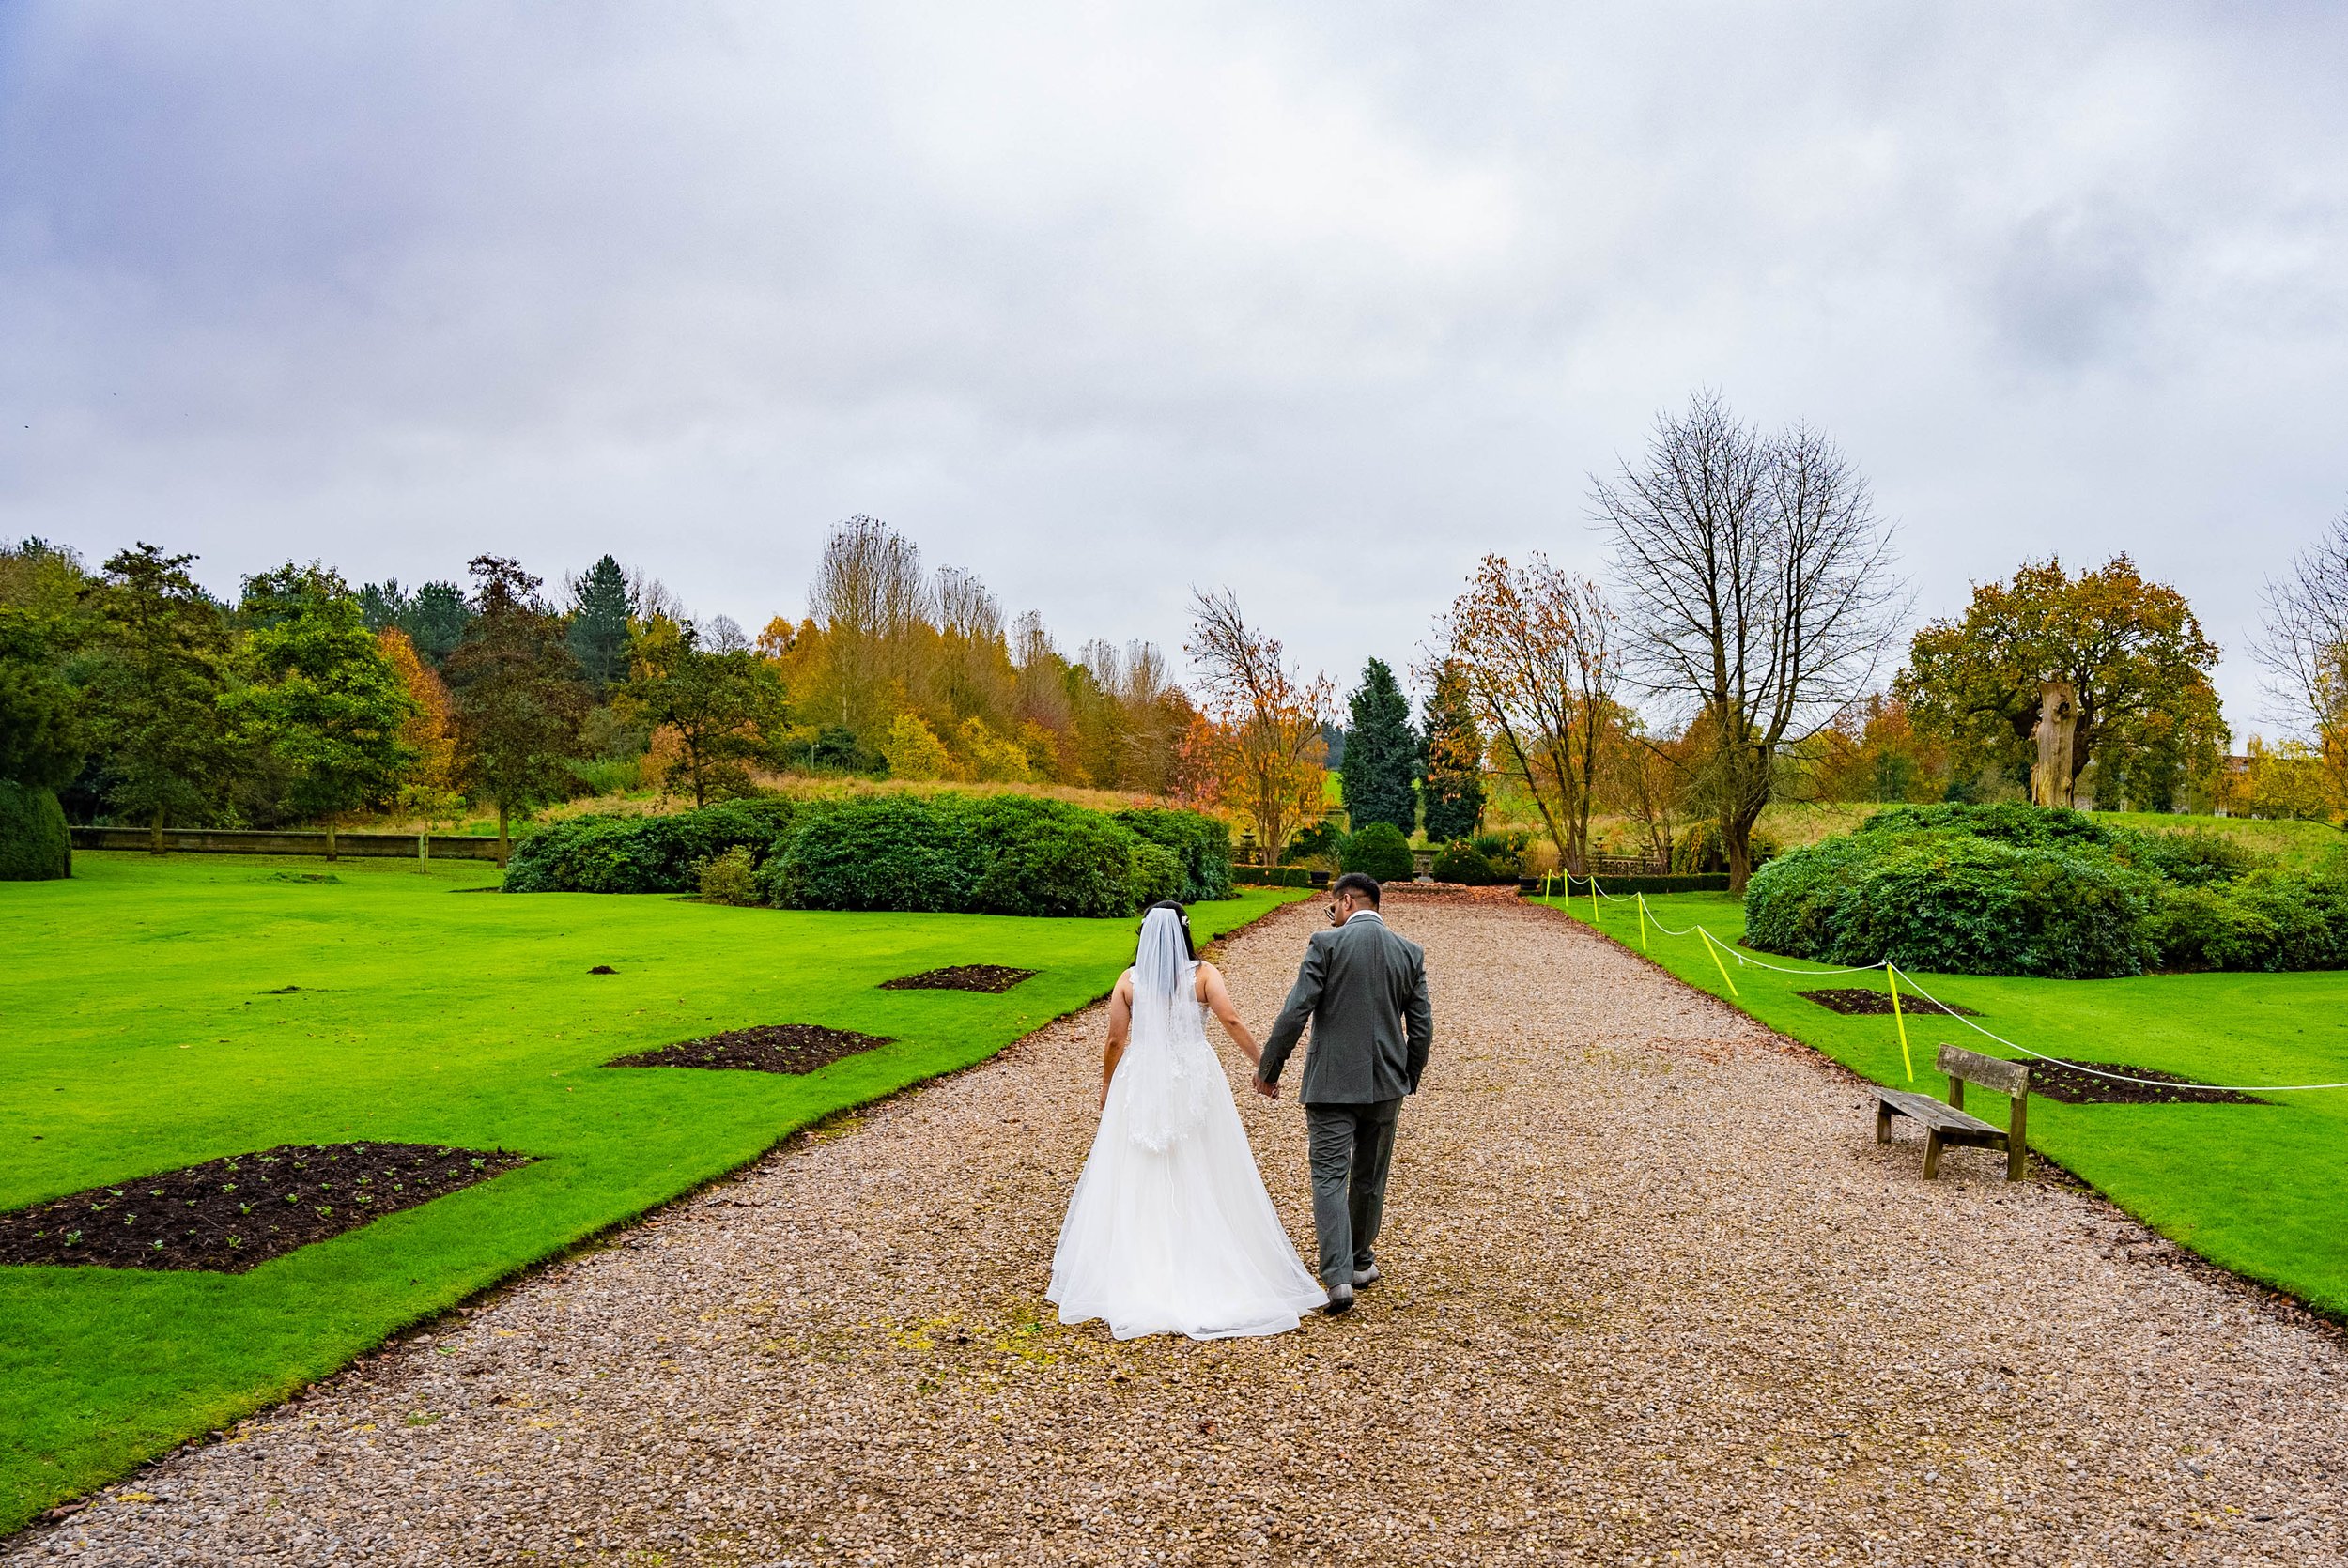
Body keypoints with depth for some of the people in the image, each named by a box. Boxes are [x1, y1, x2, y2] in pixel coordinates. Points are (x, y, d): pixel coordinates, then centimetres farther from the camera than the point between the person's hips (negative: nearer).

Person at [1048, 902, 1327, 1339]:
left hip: (1141, 1083, 0)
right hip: (1194, 1082, 0)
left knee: (1137, 1179, 7)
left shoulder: (1129, 981, -1)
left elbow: (1115, 1041, 0)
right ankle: (1205, 1267, 13)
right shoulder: (1203, 974, -4)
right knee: (1200, 1177, 9)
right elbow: (1231, 1021, -15)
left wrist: (1106, 1088, 13)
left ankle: (1139, 1274, 11)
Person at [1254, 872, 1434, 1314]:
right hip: (1386, 1084, 4)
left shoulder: (1326, 944, -9)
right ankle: (1361, 1263, 32)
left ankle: (1339, 1277, -11)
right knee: (1370, 1179, 18)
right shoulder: (1411, 953, 4)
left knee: (1330, 1177, -1)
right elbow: (1422, 1028, 6)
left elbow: (1295, 1013, -13)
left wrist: (1267, 1069, -3)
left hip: (1331, 1083, -4)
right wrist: (1407, 1081, 19)